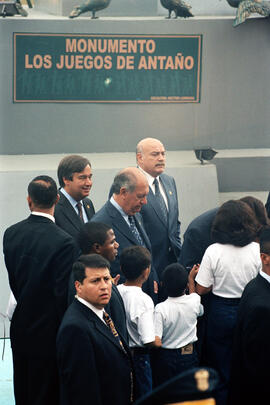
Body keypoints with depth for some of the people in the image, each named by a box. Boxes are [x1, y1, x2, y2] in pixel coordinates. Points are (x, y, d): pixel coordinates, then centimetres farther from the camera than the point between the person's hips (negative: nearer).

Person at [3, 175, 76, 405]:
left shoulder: (11, 234, -2)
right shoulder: (63, 242, -21)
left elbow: (13, 281, 7)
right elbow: (63, 293, -19)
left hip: (20, 331, 6)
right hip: (48, 333, -6)